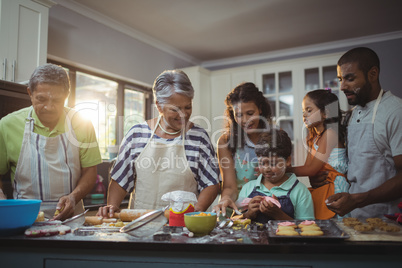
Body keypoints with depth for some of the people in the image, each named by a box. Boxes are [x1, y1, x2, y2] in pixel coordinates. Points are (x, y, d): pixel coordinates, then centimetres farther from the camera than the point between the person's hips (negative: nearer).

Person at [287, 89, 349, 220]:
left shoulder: (331, 133, -10)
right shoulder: (312, 136, 16)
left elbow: (311, 169, -13)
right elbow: (308, 166, 4)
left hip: (333, 188, -8)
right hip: (318, 188, 8)